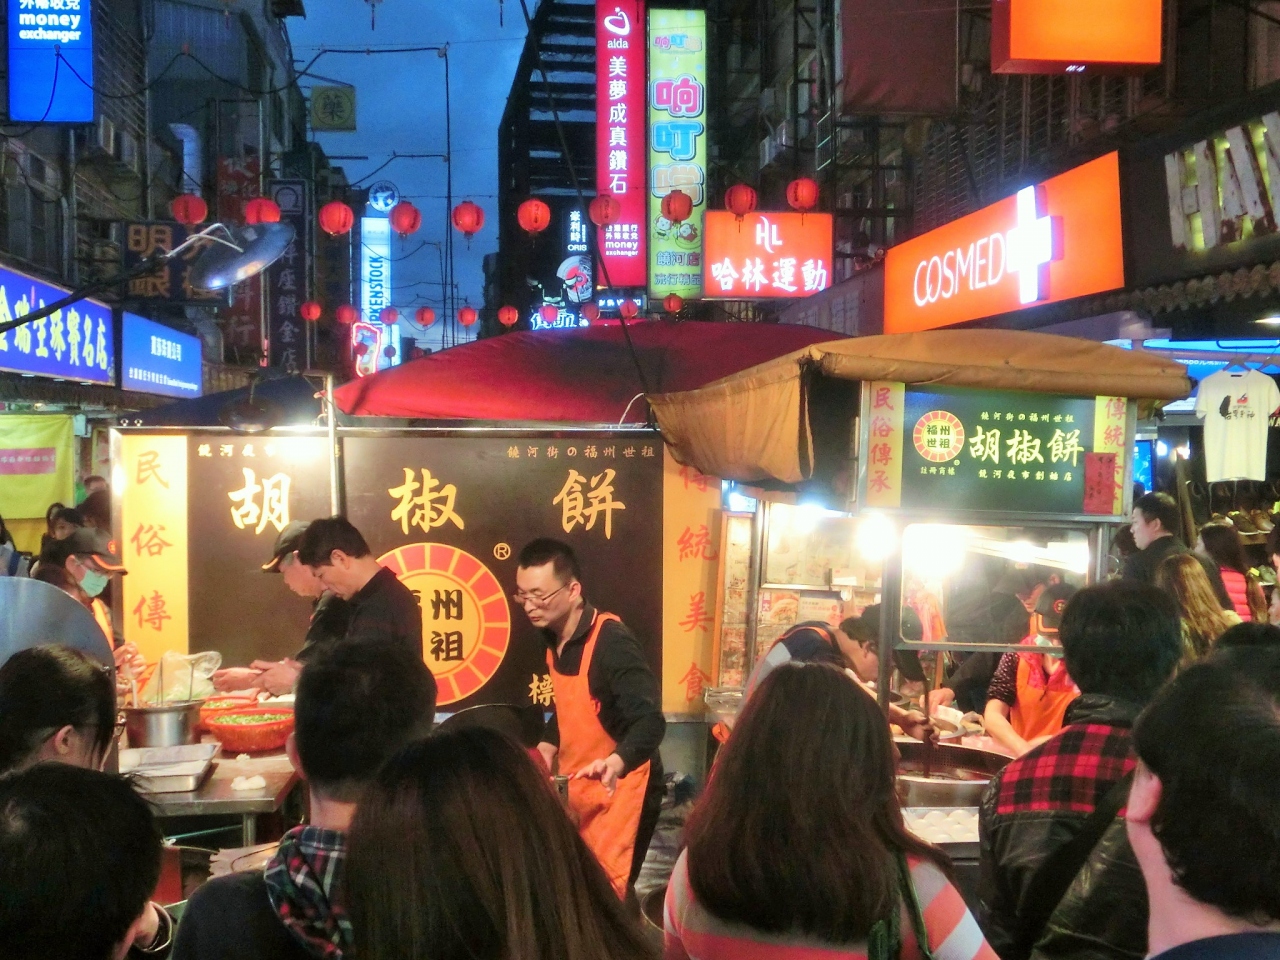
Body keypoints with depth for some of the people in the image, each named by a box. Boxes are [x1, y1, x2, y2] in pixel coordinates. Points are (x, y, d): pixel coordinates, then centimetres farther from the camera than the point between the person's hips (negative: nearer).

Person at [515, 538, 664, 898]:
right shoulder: (555, 638, 1)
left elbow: (650, 721, -33)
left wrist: (616, 762, -50)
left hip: (618, 790, -8)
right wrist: (549, 746, 3)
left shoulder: (612, 642, -24)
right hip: (578, 788, 8)